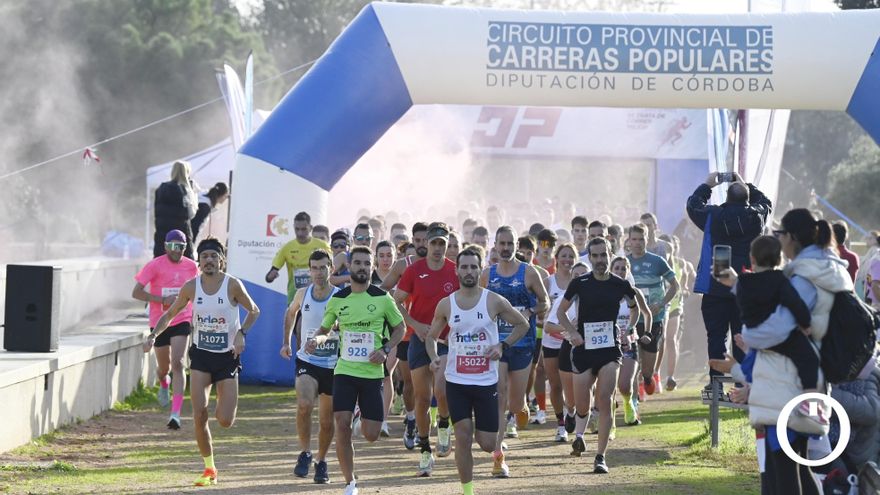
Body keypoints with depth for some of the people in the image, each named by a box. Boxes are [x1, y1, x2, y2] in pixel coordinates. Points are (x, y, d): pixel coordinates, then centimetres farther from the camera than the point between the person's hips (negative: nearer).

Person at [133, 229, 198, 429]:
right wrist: (163, 300, -19)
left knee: (177, 364, -17)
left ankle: (176, 413, -23)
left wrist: (194, 316, 13)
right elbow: (136, 292, -11)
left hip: (181, 322, 0)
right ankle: (163, 384, 54)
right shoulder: (155, 265, -8)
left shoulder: (191, 266, 2)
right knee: (163, 367, 14)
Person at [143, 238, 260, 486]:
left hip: (227, 356, -2)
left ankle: (223, 407, 32)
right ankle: (209, 469, 6)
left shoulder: (233, 285, -10)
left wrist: (241, 334, -13)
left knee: (225, 420, -7)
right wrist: (153, 335, -5)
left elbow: (254, 311, 3)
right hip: (200, 355, 2)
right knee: (199, 416, -9)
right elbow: (170, 314, 10)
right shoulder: (191, 287, -3)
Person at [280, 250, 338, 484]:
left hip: (332, 365, -1)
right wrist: (286, 342, 19)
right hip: (306, 361, 1)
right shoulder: (302, 294, 0)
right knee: (304, 405, -26)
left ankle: (321, 462, 30)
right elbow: (291, 313, 22)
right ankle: (305, 454, -10)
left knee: (327, 420, 8)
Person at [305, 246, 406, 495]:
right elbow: (325, 329, 15)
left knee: (371, 435, -2)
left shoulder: (382, 298, -3)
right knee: (342, 425, -14)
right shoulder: (338, 300, 2)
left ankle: (365, 418, 38)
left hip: (372, 373, -1)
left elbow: (400, 328, 8)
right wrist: (317, 339, -8)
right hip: (345, 371, 1)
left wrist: (385, 349, -9)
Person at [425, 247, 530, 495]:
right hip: (456, 381, 0)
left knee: (487, 445, 1)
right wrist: (434, 357, -9)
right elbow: (431, 336, 12)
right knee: (463, 437, -8)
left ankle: (479, 431, 39)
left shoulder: (494, 301, -5)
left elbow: (522, 324, 6)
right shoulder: (446, 305, -1)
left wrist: (502, 346, -8)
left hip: (487, 381, 0)